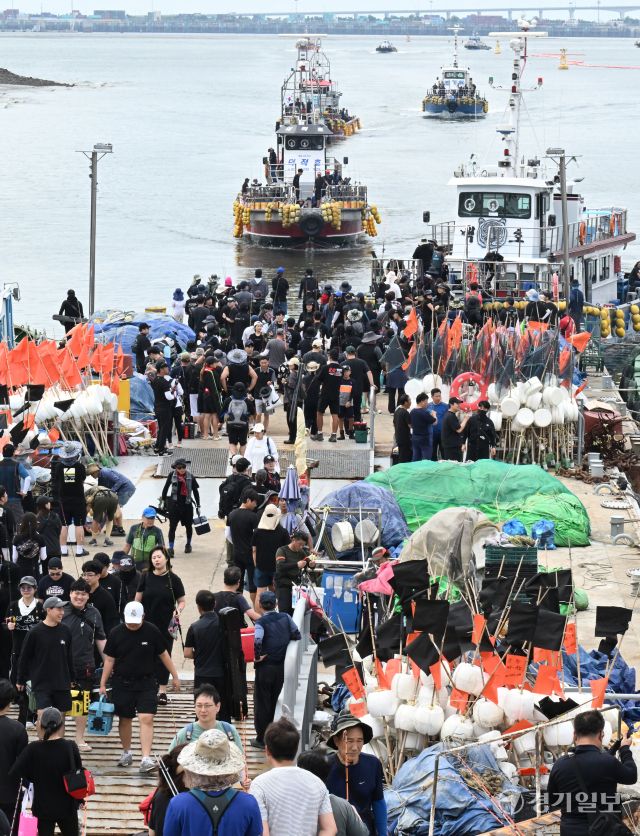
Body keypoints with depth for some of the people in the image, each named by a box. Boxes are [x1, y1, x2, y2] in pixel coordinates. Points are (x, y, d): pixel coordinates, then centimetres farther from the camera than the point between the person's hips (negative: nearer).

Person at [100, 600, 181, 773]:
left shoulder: (152, 631, -3)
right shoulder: (116, 633, -2)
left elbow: (163, 654, 7)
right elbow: (109, 660, 4)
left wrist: (175, 676, 9)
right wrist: (103, 684, 3)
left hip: (146, 683, -1)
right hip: (122, 683, 1)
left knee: (146, 719, -13)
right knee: (125, 719, 11)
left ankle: (146, 759, -17)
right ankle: (126, 753, 31)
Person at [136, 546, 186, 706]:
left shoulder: (173, 579, -2)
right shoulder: (146, 577, 1)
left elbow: (182, 601, 4)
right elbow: (138, 599, 7)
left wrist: (178, 611, -16)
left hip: (166, 625, -1)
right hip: (148, 624, 1)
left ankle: (162, 691, 10)